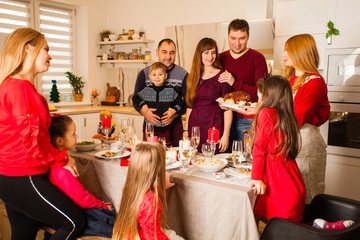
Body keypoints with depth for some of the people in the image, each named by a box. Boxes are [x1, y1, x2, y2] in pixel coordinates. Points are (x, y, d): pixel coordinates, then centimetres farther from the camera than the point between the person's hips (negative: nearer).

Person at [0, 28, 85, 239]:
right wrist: (62, 159, -7)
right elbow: (32, 140, -22)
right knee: (75, 222, 1)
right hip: (24, 180, -10)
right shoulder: (21, 87, -19)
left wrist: (58, 156, 12)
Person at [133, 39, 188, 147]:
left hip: (174, 125, 0)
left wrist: (174, 115, -15)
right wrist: (144, 112, -15)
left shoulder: (183, 74, 1)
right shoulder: (145, 73, 2)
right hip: (150, 123, 1)